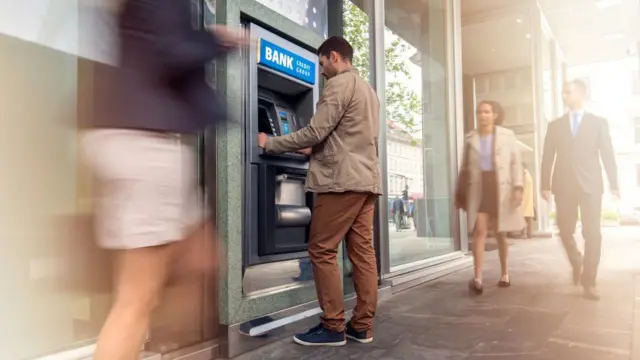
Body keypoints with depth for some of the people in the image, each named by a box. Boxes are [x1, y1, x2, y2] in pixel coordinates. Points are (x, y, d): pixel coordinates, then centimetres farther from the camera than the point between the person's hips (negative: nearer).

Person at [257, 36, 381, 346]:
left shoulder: (339, 84, -6)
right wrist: (316, 151, 27)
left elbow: (314, 132, -12)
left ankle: (333, 327, 2)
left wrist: (270, 144, -1)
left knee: (322, 251, -3)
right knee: (362, 252, 6)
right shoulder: (369, 90, 23)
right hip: (367, 180, 9)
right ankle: (361, 326, 11)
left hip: (342, 180, -9)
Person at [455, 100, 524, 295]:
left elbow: (516, 163, 0)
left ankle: (505, 274, 27)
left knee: (500, 233, 10)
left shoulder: (507, 135, 3)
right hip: (478, 188, 0)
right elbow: (465, 167, 8)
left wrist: (518, 187, -11)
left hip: (501, 187, 0)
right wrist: (459, 193, 6)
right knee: (479, 231, -13)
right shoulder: (470, 138, 7)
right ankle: (477, 278, -18)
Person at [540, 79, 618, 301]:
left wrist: (614, 185, -3)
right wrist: (545, 185, -1)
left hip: (590, 185, -1)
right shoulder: (555, 125, 11)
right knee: (565, 232, 3)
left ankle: (589, 282, 6)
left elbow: (608, 155, 3)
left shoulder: (598, 123, 7)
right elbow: (548, 157, 6)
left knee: (592, 234, -3)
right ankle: (577, 264, 32)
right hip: (564, 185, 1)